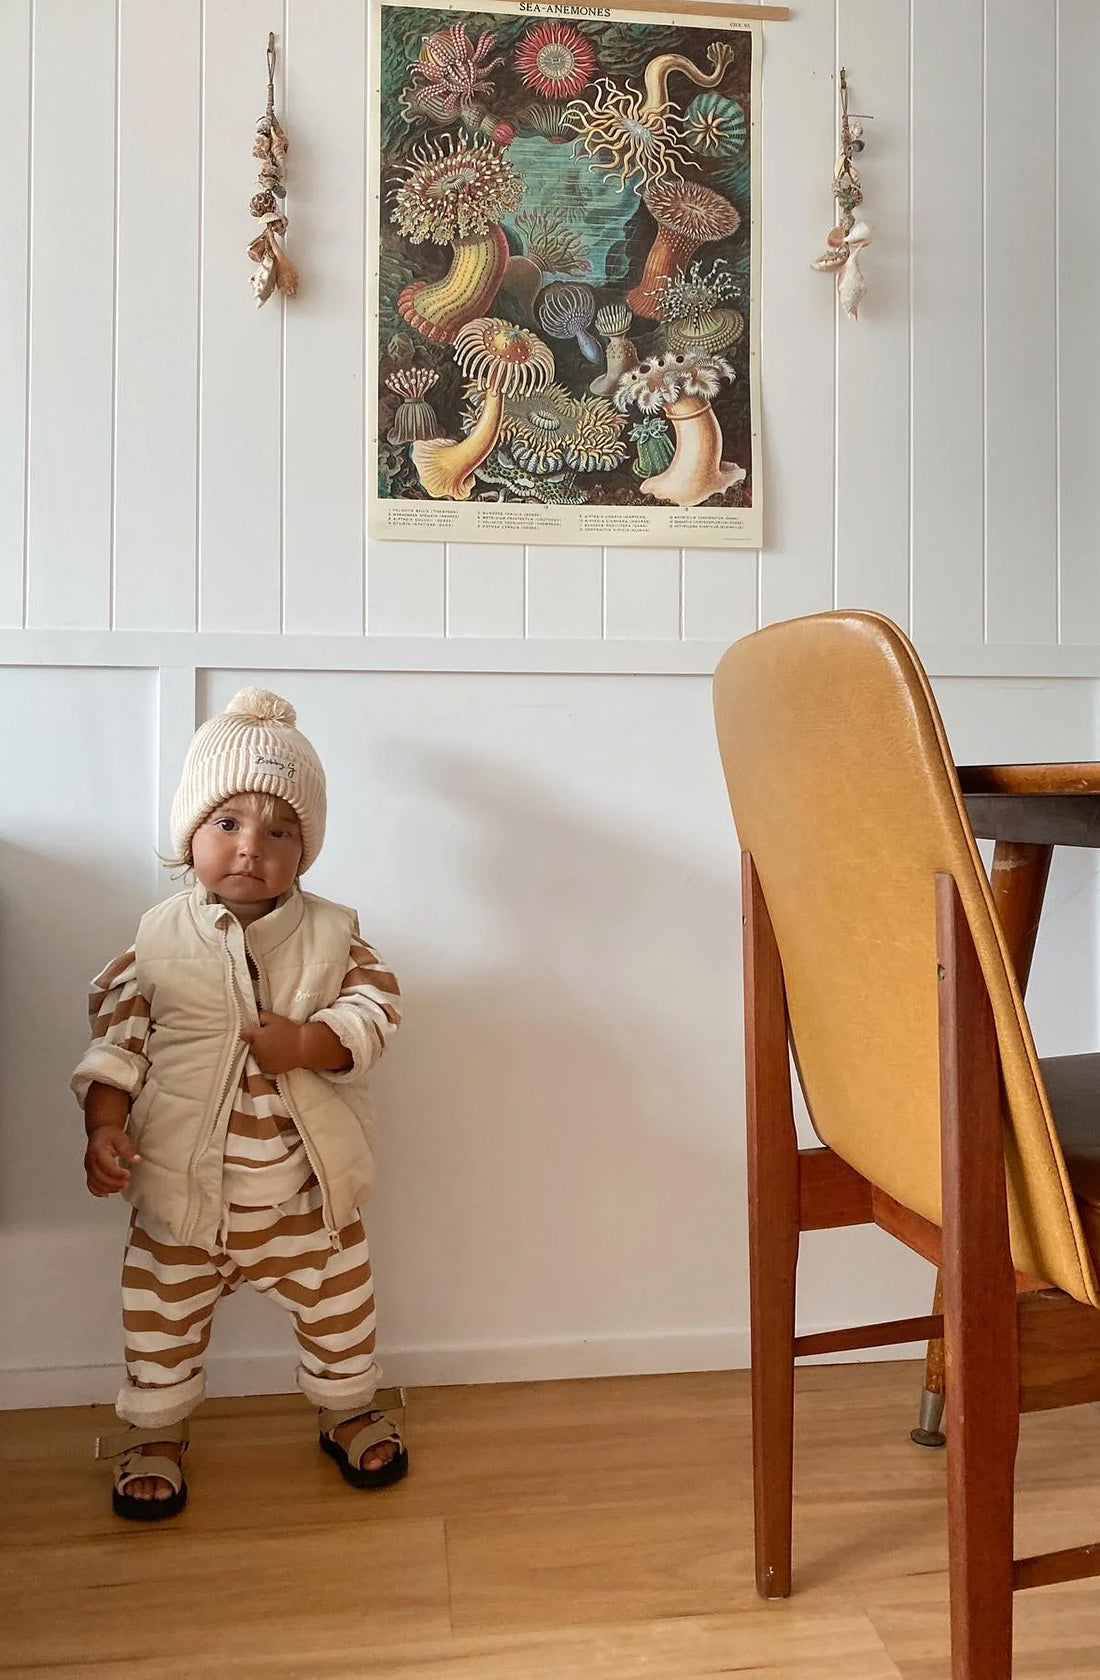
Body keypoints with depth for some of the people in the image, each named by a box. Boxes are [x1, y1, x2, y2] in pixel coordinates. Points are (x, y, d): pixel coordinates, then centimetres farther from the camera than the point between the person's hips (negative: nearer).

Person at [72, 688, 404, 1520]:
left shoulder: (331, 934, -8)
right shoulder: (158, 940, -8)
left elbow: (377, 1004, -12)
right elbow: (116, 1034, -5)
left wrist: (310, 1042, -27)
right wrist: (104, 1122, -15)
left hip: (306, 1188, 0)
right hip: (181, 1186, 0)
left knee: (339, 1306, 17)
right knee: (162, 1316, 17)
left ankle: (351, 1407, 43)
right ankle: (154, 1430, 43)